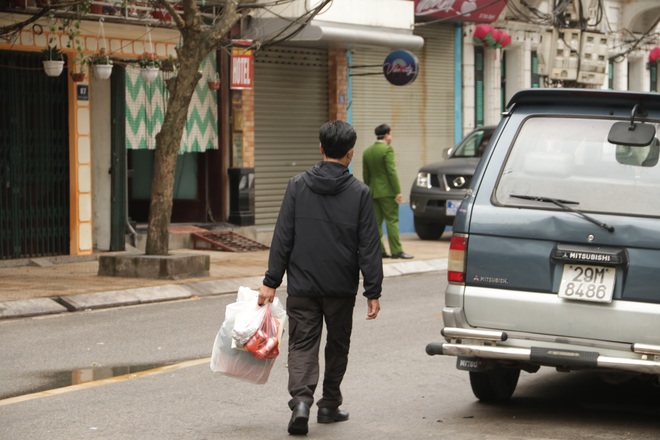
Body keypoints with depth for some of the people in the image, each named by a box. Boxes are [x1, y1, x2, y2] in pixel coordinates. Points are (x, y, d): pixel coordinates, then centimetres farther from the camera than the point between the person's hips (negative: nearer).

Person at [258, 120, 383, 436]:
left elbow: (283, 238, -3)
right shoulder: (359, 193, -5)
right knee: (337, 345, 17)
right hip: (341, 288, 0)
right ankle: (329, 405, 25)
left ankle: (301, 401, -19)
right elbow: (369, 246, -5)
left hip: (302, 286, 0)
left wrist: (271, 281, 1)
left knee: (302, 345, 2)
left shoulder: (297, 186, -2)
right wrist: (373, 292, -2)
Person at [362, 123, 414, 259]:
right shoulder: (387, 149, -12)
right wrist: (397, 191, -15)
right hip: (386, 191, -7)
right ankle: (396, 251, -7)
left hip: (373, 192, 7)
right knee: (392, 221, -5)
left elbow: (366, 175, 13)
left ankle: (379, 250, 8)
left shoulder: (367, 152, 9)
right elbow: (391, 172, -17)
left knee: (376, 222, 8)